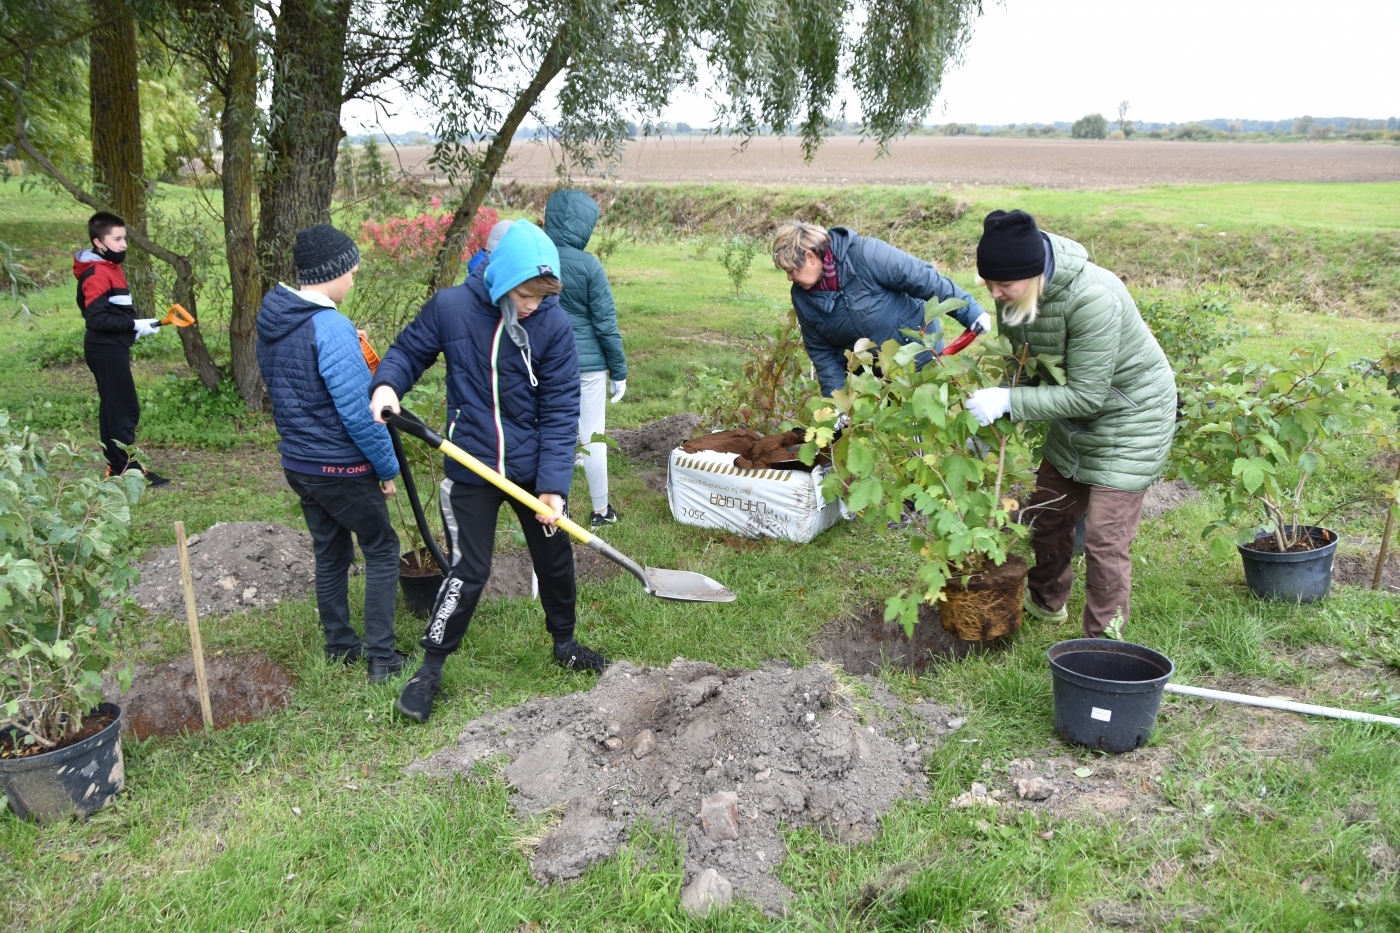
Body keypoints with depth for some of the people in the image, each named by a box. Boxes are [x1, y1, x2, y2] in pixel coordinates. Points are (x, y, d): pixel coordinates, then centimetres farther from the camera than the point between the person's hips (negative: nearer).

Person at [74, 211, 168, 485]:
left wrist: (136, 327, 7)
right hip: (107, 351, -10)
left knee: (115, 408, 14)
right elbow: (97, 319, -23)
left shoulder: (110, 268, 13)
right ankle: (127, 468, -2)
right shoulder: (97, 273, -17)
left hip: (112, 349, 10)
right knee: (125, 409, -7)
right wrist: (134, 325, -22)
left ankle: (117, 466, 21)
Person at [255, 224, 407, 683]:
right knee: (382, 550, 8)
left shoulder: (271, 320, 3)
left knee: (330, 553, 20)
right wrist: (387, 466, -12)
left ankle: (340, 647, 31)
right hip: (342, 468, -8)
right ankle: (381, 657, 9)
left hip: (297, 462, 8)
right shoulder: (332, 327, -25)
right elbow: (358, 412, -24)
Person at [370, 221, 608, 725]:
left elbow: (560, 413, -12)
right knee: (467, 572, -1)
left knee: (555, 558, 17)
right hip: (471, 470, -2)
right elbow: (409, 351, 2)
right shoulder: (450, 307, -15)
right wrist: (387, 384, -20)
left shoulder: (553, 325, -13)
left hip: (533, 469, 2)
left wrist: (553, 486, -17)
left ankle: (564, 643, 42)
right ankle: (430, 669, 19)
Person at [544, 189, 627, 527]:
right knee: (592, 437, 7)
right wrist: (619, 372, -1)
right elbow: (605, 324, -10)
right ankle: (600, 510, 18)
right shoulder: (588, 265, -15)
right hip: (587, 363, -3)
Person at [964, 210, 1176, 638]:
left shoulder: (1092, 300, -35)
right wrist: (992, 414, -11)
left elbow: (1086, 395, -31)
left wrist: (1009, 401, -34)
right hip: (1075, 416, 8)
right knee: (1047, 514, 19)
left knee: (1104, 537, -9)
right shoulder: (1014, 294, -12)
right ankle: (1046, 601, 43)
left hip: (1131, 415, -8)